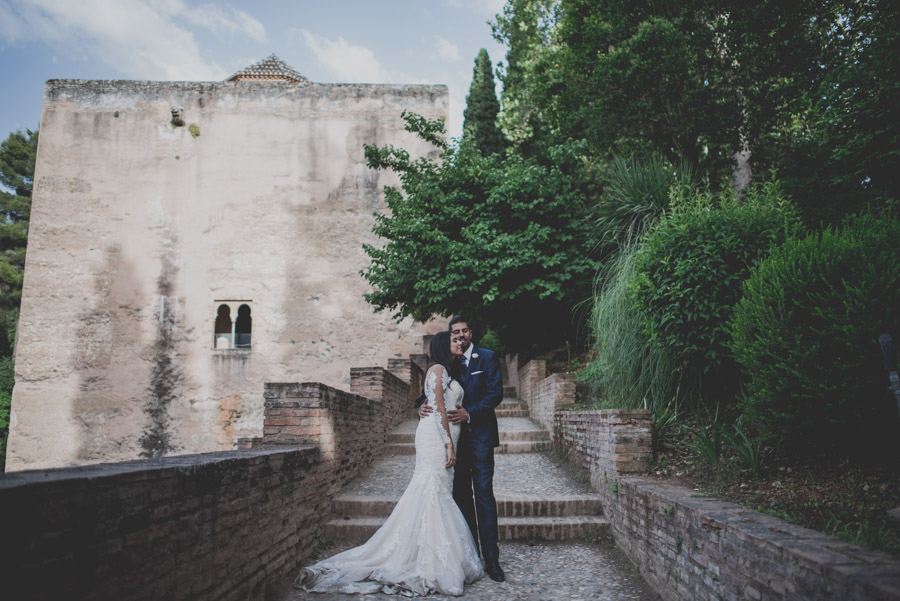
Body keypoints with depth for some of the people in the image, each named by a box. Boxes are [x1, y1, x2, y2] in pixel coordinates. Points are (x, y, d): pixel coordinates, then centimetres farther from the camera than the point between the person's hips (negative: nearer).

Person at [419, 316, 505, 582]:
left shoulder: (487, 357, 0)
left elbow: (496, 393, -8)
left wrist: (469, 413, -19)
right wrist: (424, 406, -16)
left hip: (480, 435, -3)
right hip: (454, 436, 4)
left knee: (484, 494, -4)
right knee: (461, 494, 8)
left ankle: (491, 557, 2)